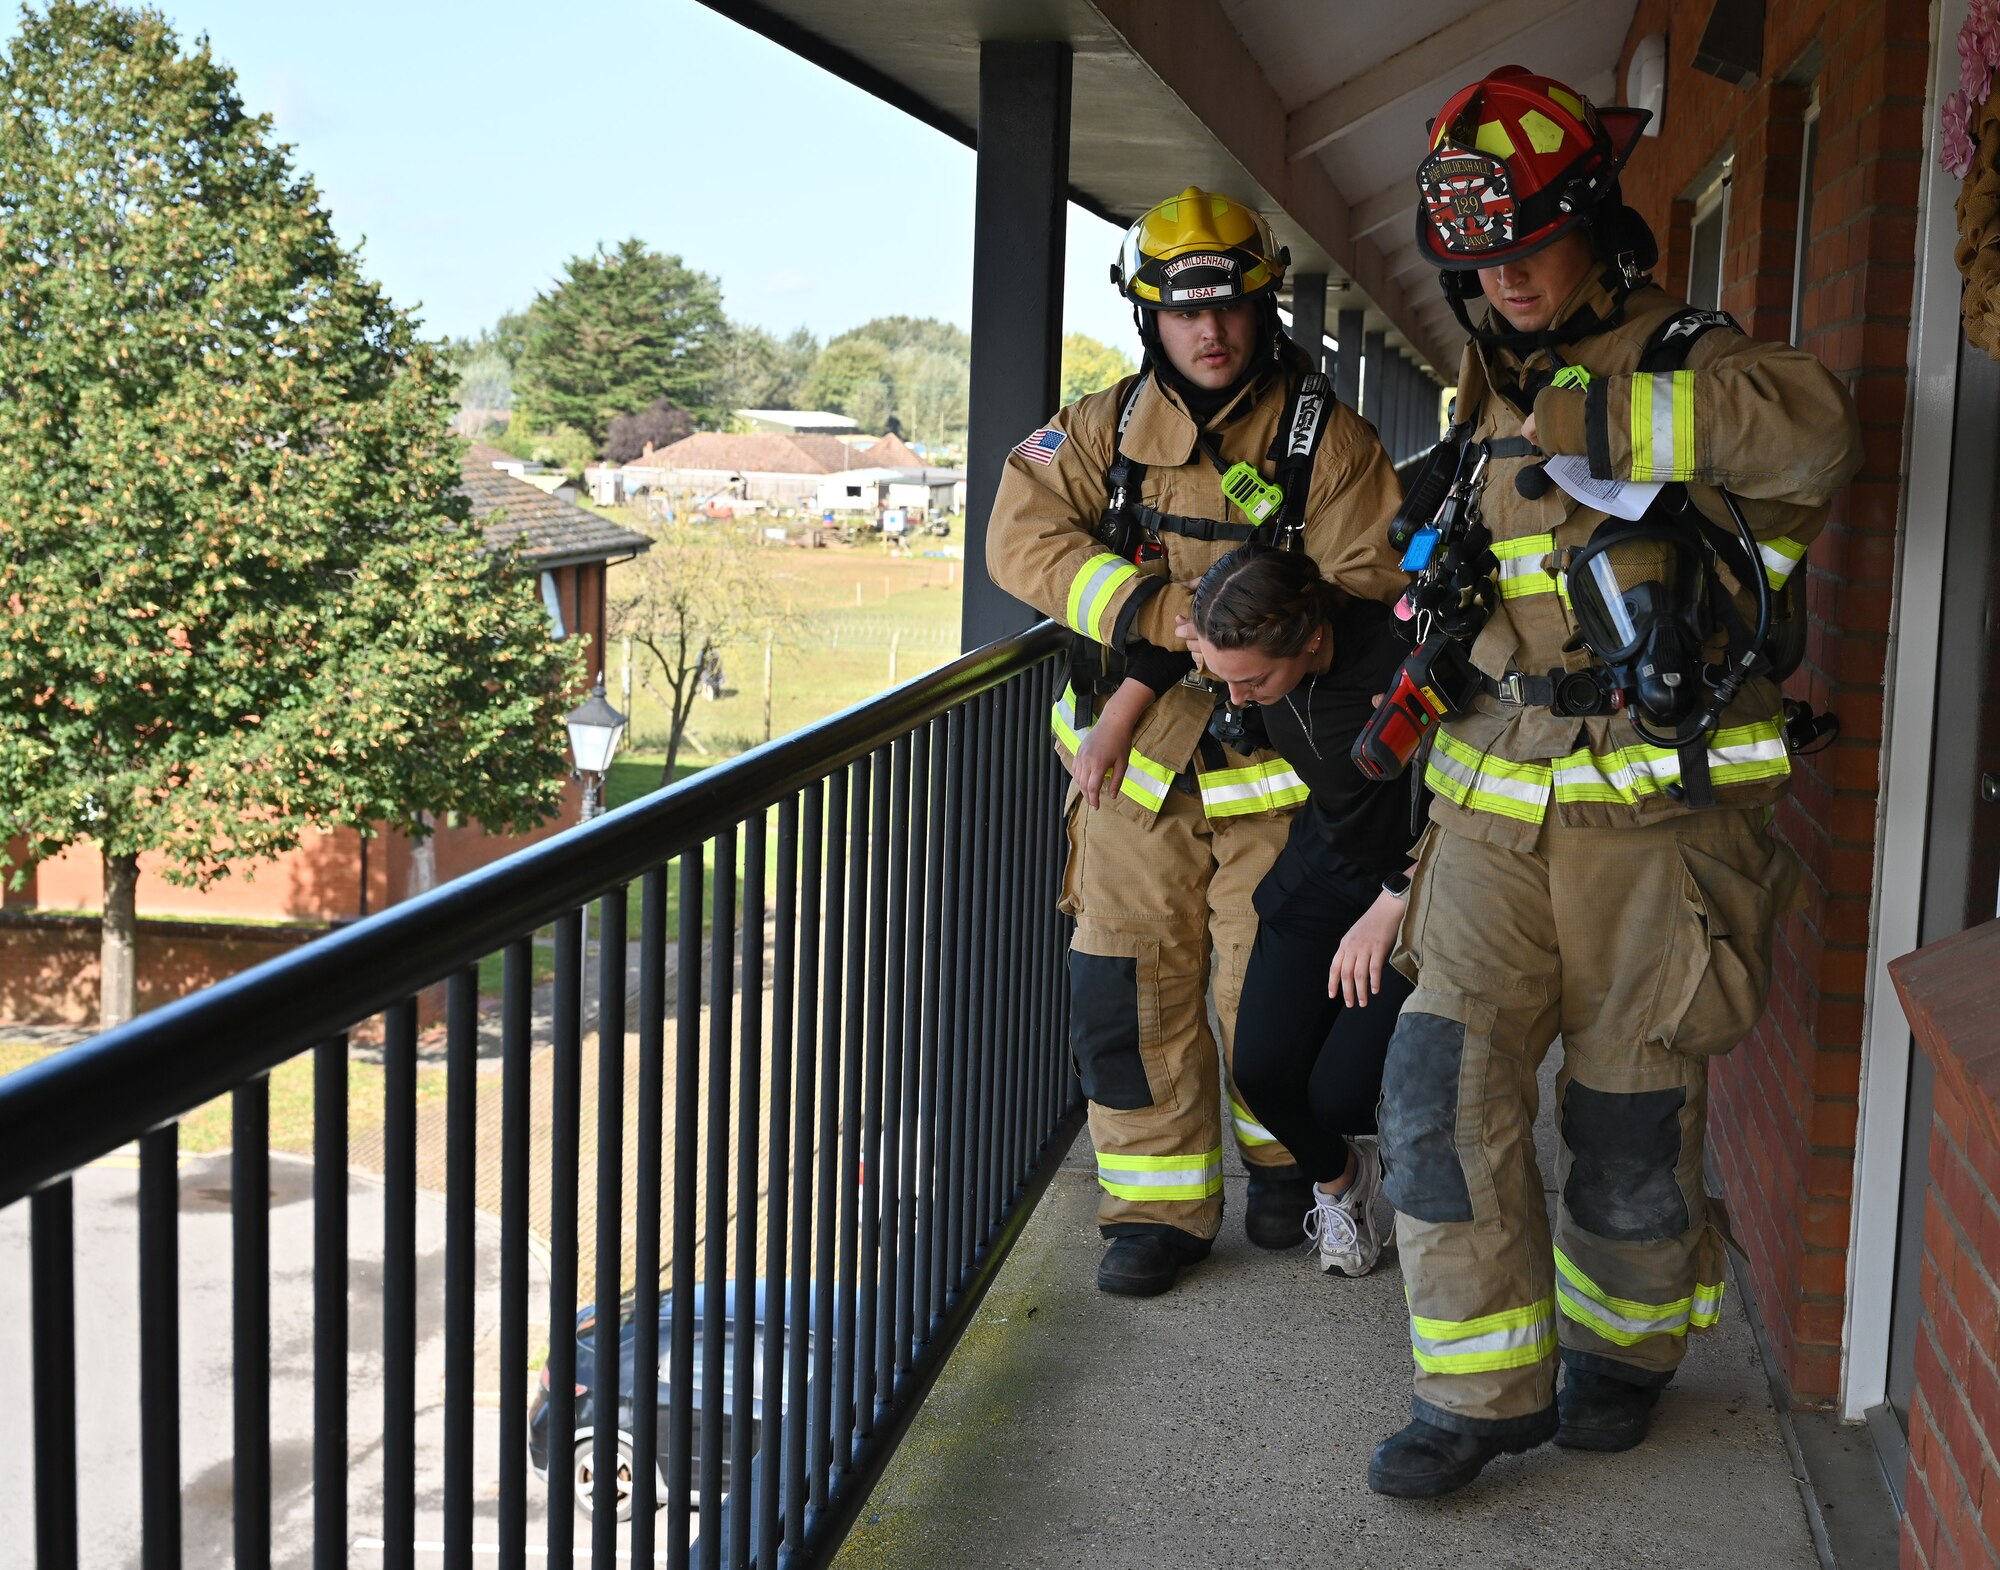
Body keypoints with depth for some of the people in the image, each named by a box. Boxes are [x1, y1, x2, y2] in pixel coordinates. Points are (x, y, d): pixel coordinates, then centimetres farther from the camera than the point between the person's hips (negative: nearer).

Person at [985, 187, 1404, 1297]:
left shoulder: (1328, 442, -6)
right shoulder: (1105, 427, 2)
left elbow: (1360, 592, -12)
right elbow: (1022, 538, -10)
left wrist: (1157, 674, -18)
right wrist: (1168, 612, -24)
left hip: (1268, 769, -2)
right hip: (1132, 769, 2)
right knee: (1130, 988, 3)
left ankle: (1285, 1163, 33)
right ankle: (1158, 1206, 17)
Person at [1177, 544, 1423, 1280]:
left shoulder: (1388, 659, -34)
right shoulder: (1239, 640, -16)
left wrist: (1393, 905, -19)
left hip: (1420, 881, -5)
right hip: (1323, 866, 5)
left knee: (1338, 1093, -14)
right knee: (1263, 1072, -7)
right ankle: (1337, 1180, 27)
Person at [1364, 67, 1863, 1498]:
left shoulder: (1686, 362, -5)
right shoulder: (1487, 399, 16)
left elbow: (1814, 434, -30)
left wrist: (1586, 423, -27)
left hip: (1653, 804, -5)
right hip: (1496, 798, 6)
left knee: (1631, 1116, 5)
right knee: (1444, 1083, -3)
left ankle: (1626, 1349, 30)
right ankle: (1486, 1389, 8)